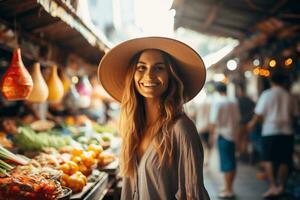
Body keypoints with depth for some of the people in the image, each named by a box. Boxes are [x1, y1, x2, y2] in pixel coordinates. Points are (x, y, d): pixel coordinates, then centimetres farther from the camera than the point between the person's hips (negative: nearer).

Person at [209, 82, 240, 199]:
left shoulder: (217, 102, -10)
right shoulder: (234, 103, 7)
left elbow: (214, 121, -13)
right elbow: (237, 120, 11)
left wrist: (211, 135, -5)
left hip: (223, 135, -6)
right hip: (233, 135, 6)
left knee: (226, 164, -2)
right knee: (232, 162, 13)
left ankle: (228, 190, 3)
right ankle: (230, 188, 24)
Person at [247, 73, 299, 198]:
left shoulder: (267, 94, -3)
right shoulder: (289, 96, 7)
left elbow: (259, 113, -5)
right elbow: (295, 114, 11)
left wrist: (252, 123, 11)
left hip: (270, 131, -3)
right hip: (287, 131, 4)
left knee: (268, 159, 2)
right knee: (284, 161, 10)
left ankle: (273, 186, -6)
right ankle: (281, 186, 15)